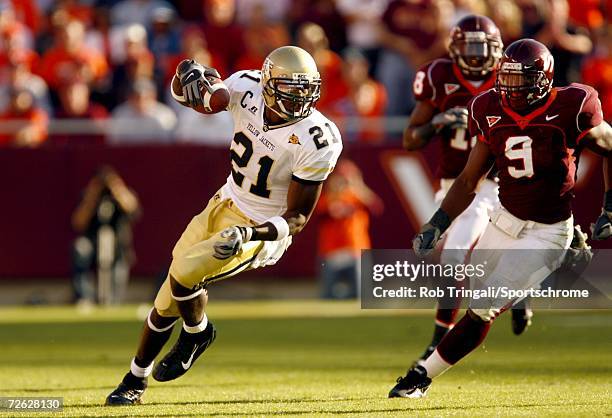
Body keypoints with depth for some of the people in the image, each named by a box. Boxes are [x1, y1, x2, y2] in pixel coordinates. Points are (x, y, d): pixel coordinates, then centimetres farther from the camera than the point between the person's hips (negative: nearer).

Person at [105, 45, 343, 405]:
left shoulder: (315, 141, -26)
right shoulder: (247, 89, -14)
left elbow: (298, 217, -21)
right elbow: (185, 95, 3)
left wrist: (251, 234, -36)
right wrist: (191, 77, -21)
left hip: (263, 229, -5)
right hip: (225, 206, 5)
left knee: (183, 272, -25)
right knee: (167, 304, 10)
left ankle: (198, 333, 8)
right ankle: (136, 381, 34)